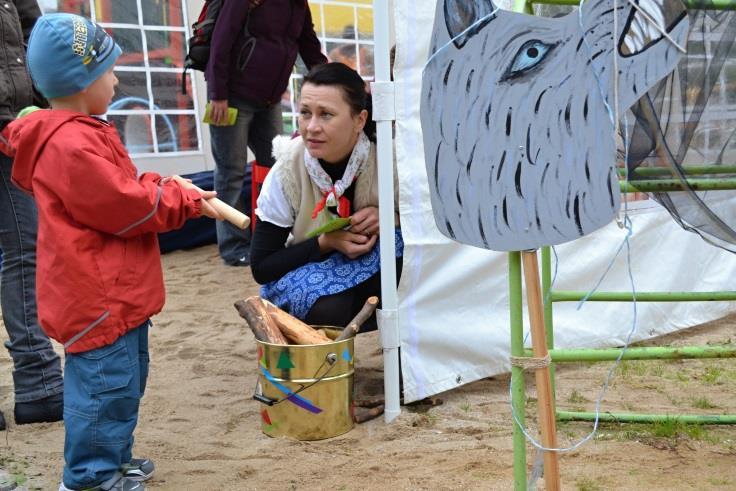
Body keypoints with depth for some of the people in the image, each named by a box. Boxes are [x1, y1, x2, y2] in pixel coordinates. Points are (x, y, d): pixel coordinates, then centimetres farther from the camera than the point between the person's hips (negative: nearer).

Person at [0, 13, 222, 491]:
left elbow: (118, 190, 18)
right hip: (96, 296, -11)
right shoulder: (72, 145, -22)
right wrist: (183, 200, -9)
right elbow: (126, 208, -21)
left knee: (125, 379, 21)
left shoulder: (77, 134, 13)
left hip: (117, 291, 11)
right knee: (105, 383, 0)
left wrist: (163, 188, 3)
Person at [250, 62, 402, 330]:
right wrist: (325, 243, -27)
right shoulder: (287, 171, -20)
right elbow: (261, 267, -14)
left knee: (405, 247, -30)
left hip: (377, 277, 1)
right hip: (305, 274, -1)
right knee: (329, 308, -35)